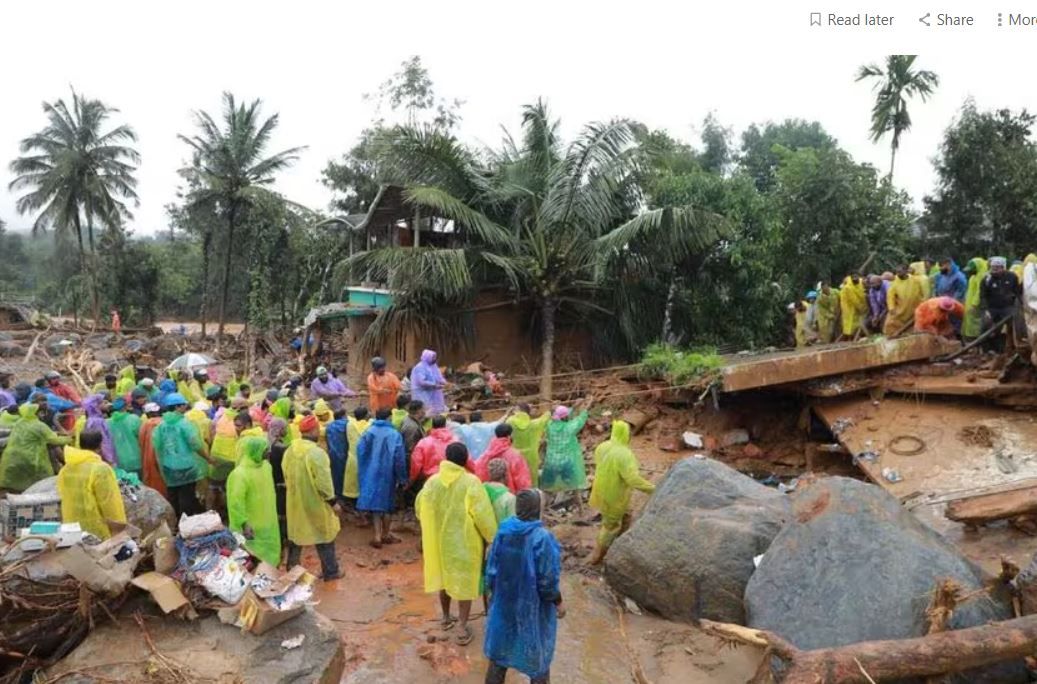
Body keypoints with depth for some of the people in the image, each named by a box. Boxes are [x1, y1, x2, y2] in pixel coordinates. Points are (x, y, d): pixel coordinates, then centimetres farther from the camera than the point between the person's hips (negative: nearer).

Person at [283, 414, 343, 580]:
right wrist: (332, 501, -13)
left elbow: (286, 475, 11)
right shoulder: (316, 452, -24)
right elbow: (323, 481, -23)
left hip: (295, 500, 7)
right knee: (324, 535, 8)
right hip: (315, 502, -7)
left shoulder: (290, 450, 0)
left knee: (295, 534, 19)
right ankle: (330, 571, 17)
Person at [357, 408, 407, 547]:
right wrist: (401, 479, -3)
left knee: (374, 502, 7)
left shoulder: (368, 432, -4)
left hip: (371, 474, 1)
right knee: (386, 502, 13)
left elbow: (360, 452, -6)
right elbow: (399, 458, -10)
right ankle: (386, 534, 25)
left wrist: (362, 472, 6)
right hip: (387, 474, -1)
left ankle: (378, 535, 0)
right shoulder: (395, 435, -9)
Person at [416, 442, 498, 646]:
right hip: (464, 542, -4)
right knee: (464, 582, 10)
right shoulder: (471, 482, -20)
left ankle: (446, 617, 40)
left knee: (445, 577, 23)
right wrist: (493, 538, -6)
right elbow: (483, 515, -20)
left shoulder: (432, 481, -8)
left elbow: (420, 509, 4)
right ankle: (463, 629, 14)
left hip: (440, 540, 4)